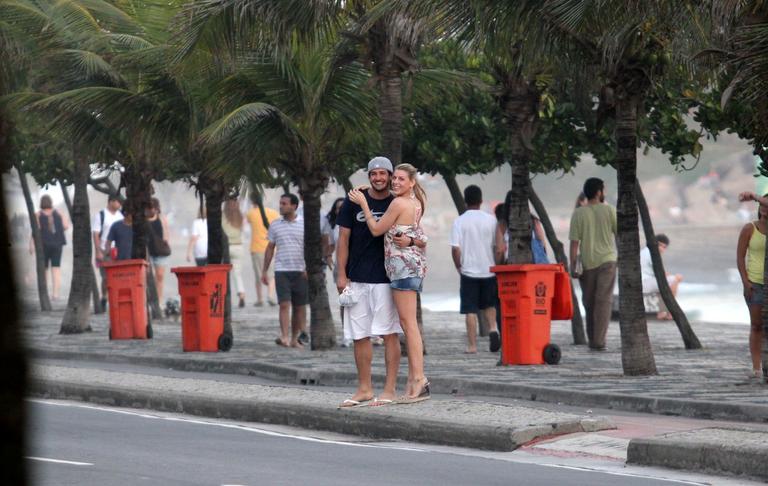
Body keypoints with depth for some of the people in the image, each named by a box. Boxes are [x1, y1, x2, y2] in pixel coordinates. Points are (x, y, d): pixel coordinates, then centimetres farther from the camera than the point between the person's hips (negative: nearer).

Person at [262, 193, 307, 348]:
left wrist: (308, 267, -11)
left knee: (299, 306, 5)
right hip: (281, 270, 0)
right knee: (284, 304, -12)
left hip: (301, 271, 0)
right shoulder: (275, 225, 9)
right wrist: (264, 270, 11)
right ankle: (284, 337, -21)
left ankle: (295, 339, 13)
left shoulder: (304, 225, 3)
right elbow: (270, 248, 14)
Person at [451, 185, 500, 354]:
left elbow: (456, 248, -11)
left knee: (470, 310, 3)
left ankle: (472, 345, 1)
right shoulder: (490, 220, -1)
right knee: (489, 305, 19)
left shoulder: (459, 222, -7)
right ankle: (492, 328, -5)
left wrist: (459, 267, 4)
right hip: (489, 270, 2)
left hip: (469, 271, -2)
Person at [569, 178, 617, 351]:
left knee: (589, 302, 13)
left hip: (587, 264, 1)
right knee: (604, 301, -4)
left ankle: (592, 339, 20)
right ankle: (599, 340, -14)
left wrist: (573, 266, -4)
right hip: (607, 260, -1)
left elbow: (574, 242, -6)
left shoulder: (578, 214, -1)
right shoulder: (609, 210, -2)